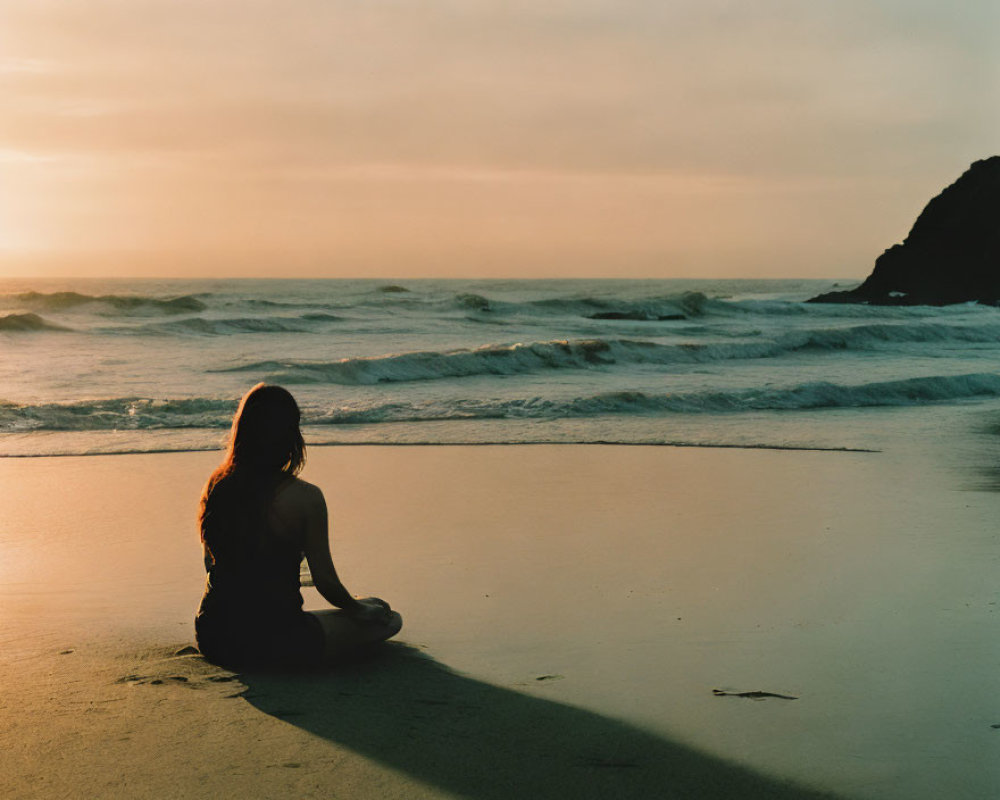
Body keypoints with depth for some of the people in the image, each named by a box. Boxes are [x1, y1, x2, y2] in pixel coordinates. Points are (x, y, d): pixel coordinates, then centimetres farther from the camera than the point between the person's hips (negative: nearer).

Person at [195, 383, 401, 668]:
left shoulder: (215, 485, -3)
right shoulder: (305, 497, -18)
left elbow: (211, 563, 11)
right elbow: (326, 583, -11)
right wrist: (359, 608, 11)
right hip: (273, 646, -7)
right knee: (389, 620, 6)